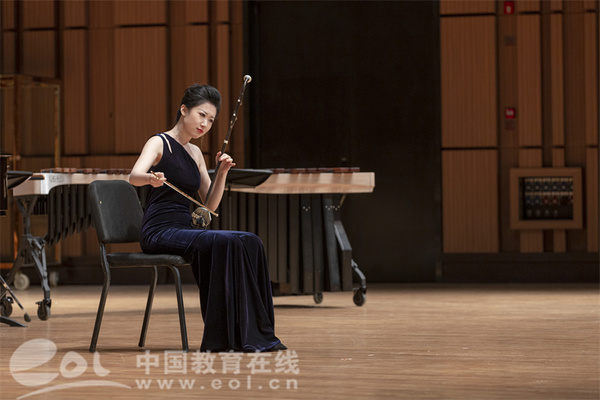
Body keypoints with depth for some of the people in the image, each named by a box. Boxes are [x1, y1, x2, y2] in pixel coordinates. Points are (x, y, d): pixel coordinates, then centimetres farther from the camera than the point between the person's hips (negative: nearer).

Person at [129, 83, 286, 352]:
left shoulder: (195, 153, 19)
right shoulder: (159, 143, -3)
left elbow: (210, 206, 16)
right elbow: (134, 176, -24)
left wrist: (222, 173, -1)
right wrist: (151, 178, -47)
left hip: (185, 231, 7)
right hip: (160, 233, -7)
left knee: (250, 242, -16)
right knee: (226, 243, -30)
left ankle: (257, 334, -18)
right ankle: (231, 337, -28)